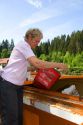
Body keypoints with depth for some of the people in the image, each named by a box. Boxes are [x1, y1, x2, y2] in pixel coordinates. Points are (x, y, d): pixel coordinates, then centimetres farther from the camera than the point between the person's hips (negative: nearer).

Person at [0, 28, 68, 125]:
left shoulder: (25, 47, 16)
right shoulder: (23, 45, -12)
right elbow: (37, 63, -25)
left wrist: (35, 67, 9)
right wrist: (58, 65, -17)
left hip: (17, 85, 9)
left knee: (19, 116, 10)